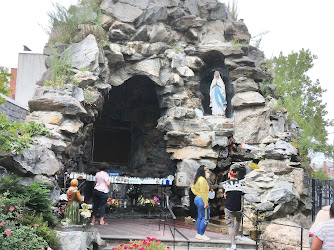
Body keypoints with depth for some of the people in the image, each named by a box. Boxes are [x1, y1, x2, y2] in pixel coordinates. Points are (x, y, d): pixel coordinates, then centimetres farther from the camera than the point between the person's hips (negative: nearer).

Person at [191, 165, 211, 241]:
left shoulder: (198, 179, 15)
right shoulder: (202, 179, -16)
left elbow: (192, 187, 25)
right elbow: (202, 192, -21)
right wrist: (205, 202, -21)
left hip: (197, 198, 11)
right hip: (202, 200, -11)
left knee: (200, 217, 15)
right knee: (205, 218, -7)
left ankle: (198, 234, 19)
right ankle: (201, 235, -5)